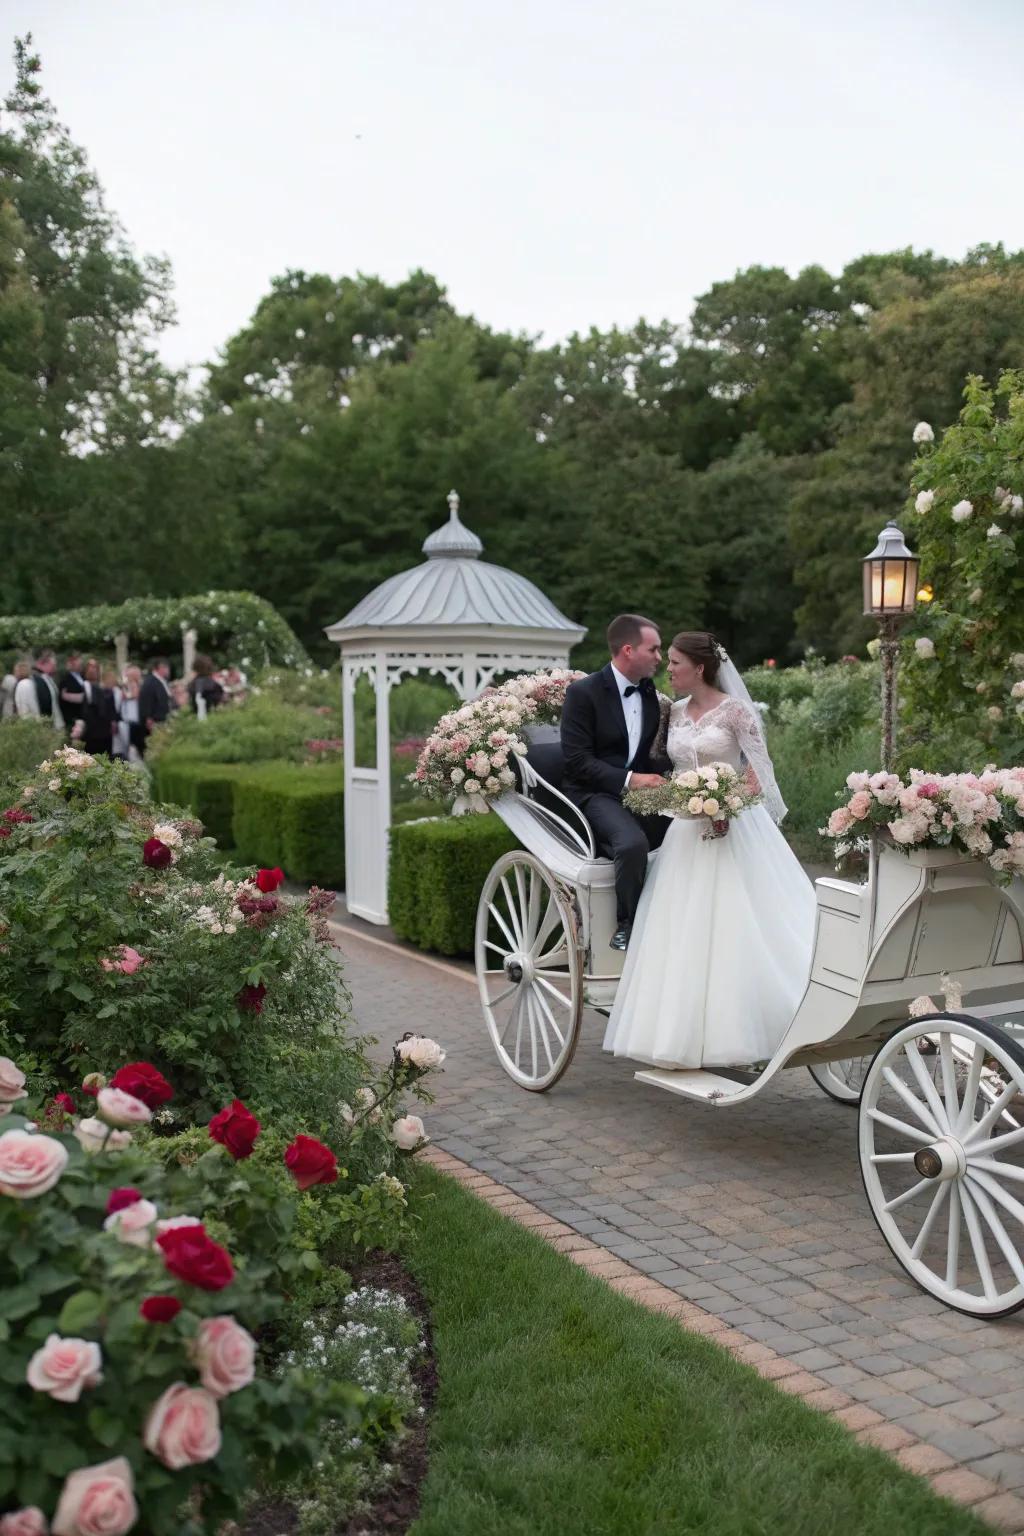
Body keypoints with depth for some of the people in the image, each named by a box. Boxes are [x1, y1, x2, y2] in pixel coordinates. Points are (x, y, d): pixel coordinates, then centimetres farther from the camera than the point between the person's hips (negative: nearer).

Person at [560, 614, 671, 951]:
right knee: (633, 842, -34)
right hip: (595, 794, -6)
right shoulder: (583, 692, -8)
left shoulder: (649, 692, 12)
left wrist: (662, 779, -3)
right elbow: (576, 760, -14)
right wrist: (628, 779, -21)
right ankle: (627, 925, -13)